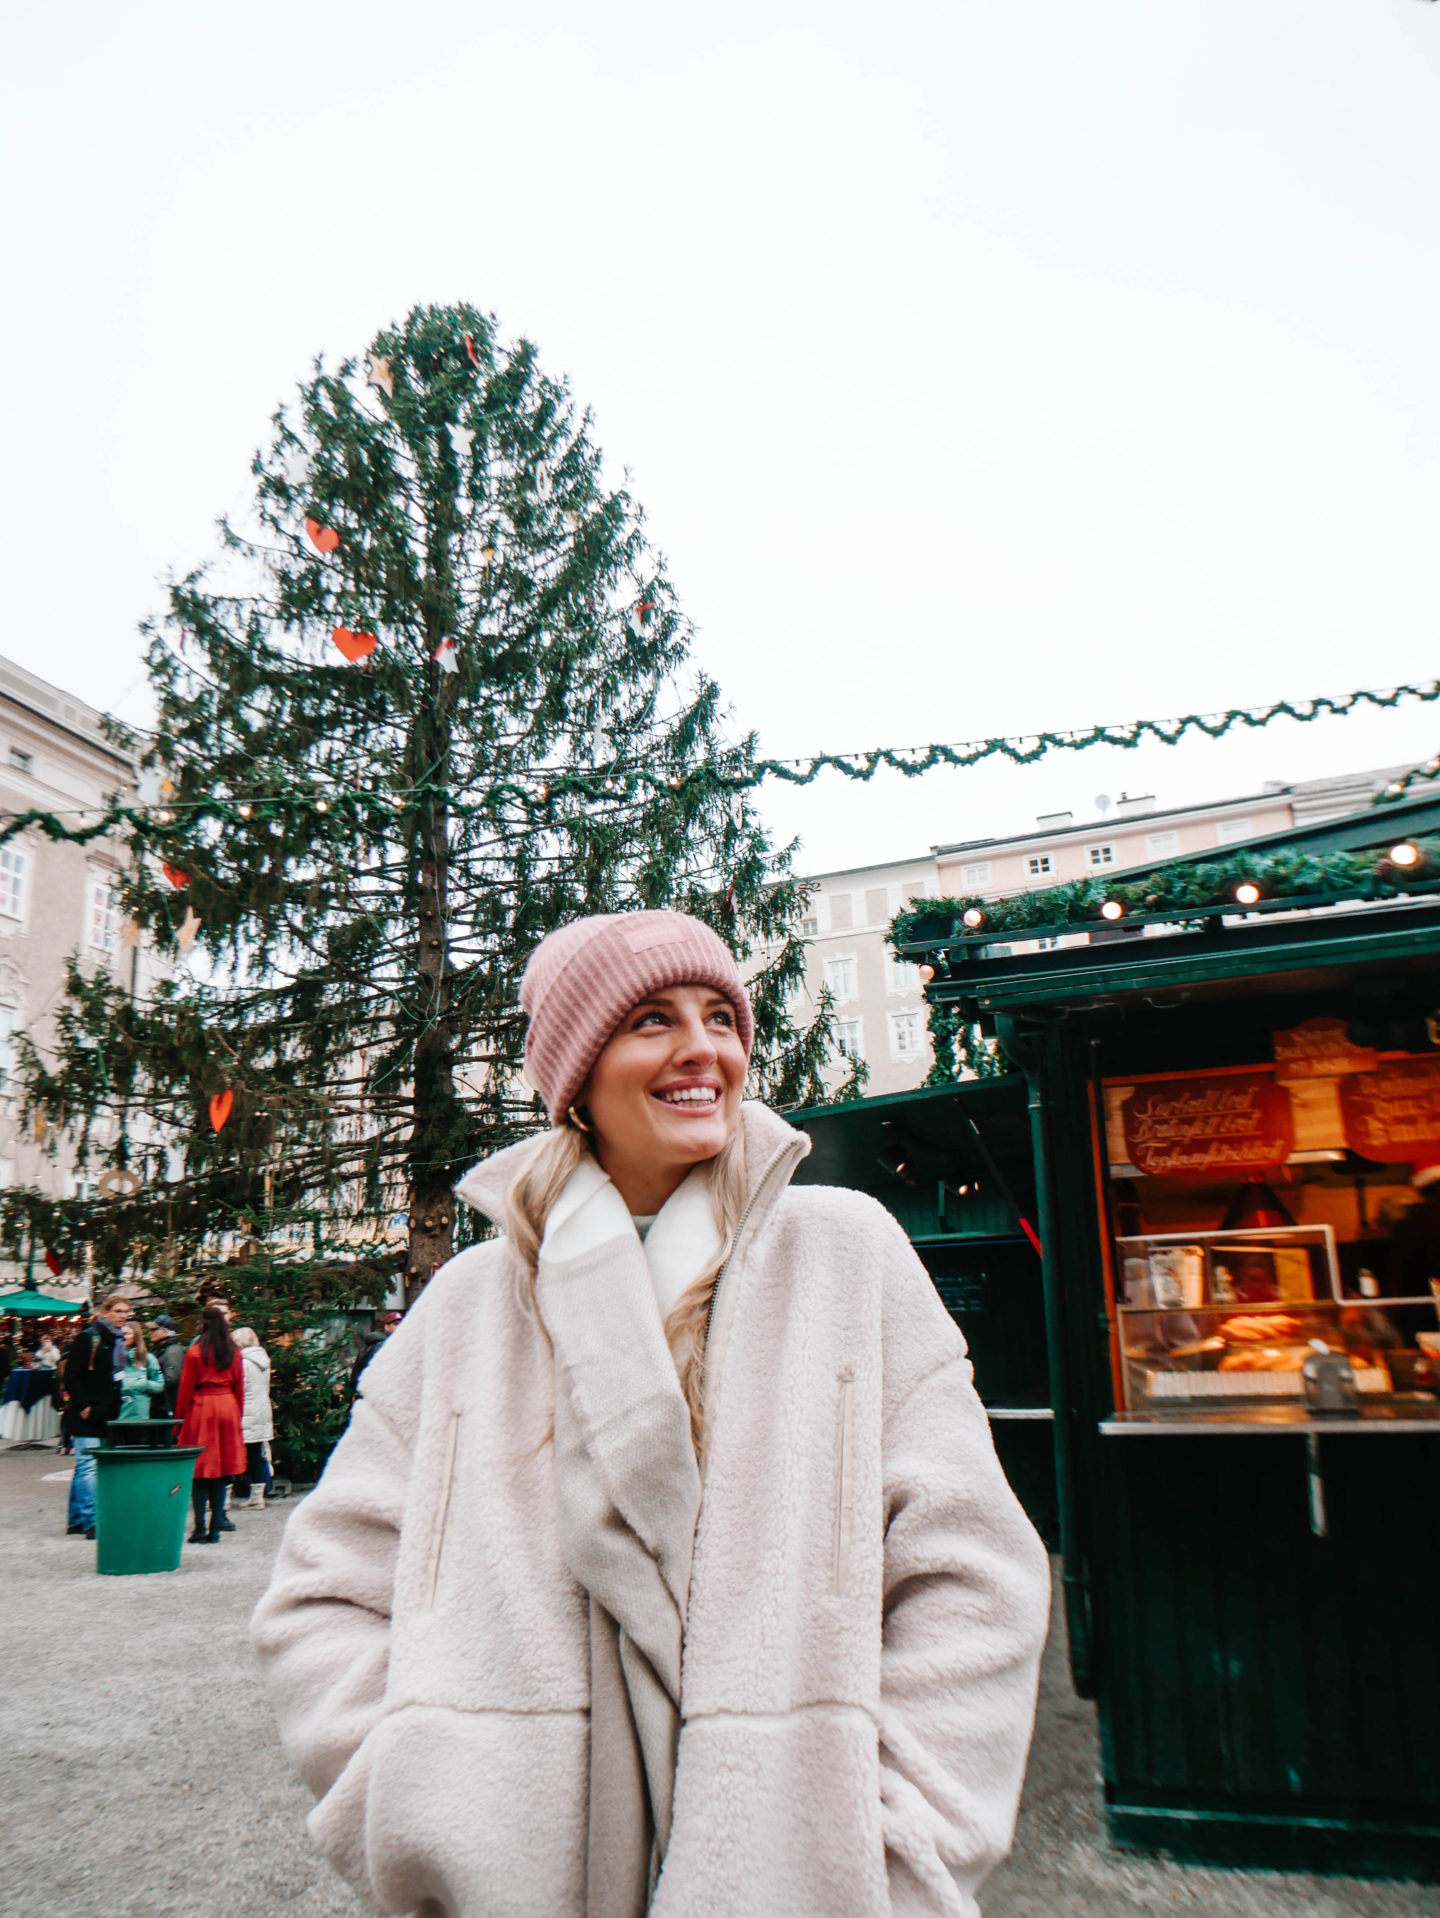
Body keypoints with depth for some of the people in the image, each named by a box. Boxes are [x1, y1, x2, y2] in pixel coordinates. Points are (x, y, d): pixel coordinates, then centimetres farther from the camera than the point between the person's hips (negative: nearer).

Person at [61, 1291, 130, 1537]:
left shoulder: (118, 1341, 14)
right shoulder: (88, 1338, -10)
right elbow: (71, 1375, -14)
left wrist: (114, 1409, 13)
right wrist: (83, 1406, -17)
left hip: (106, 1416, 8)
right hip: (88, 1416, -8)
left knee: (84, 1468, 14)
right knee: (88, 1467, -8)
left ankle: (76, 1521, 21)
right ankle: (91, 1523, -7)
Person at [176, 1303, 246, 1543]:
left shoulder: (195, 1352, -7)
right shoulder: (234, 1352, 4)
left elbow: (186, 1388, -3)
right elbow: (240, 1387, 9)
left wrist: (180, 1416, 6)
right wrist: (237, 1413, 18)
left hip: (201, 1408, -3)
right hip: (227, 1407, 3)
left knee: (200, 1469, 1)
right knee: (222, 1468, 8)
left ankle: (200, 1527, -3)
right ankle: (216, 1526, 8)